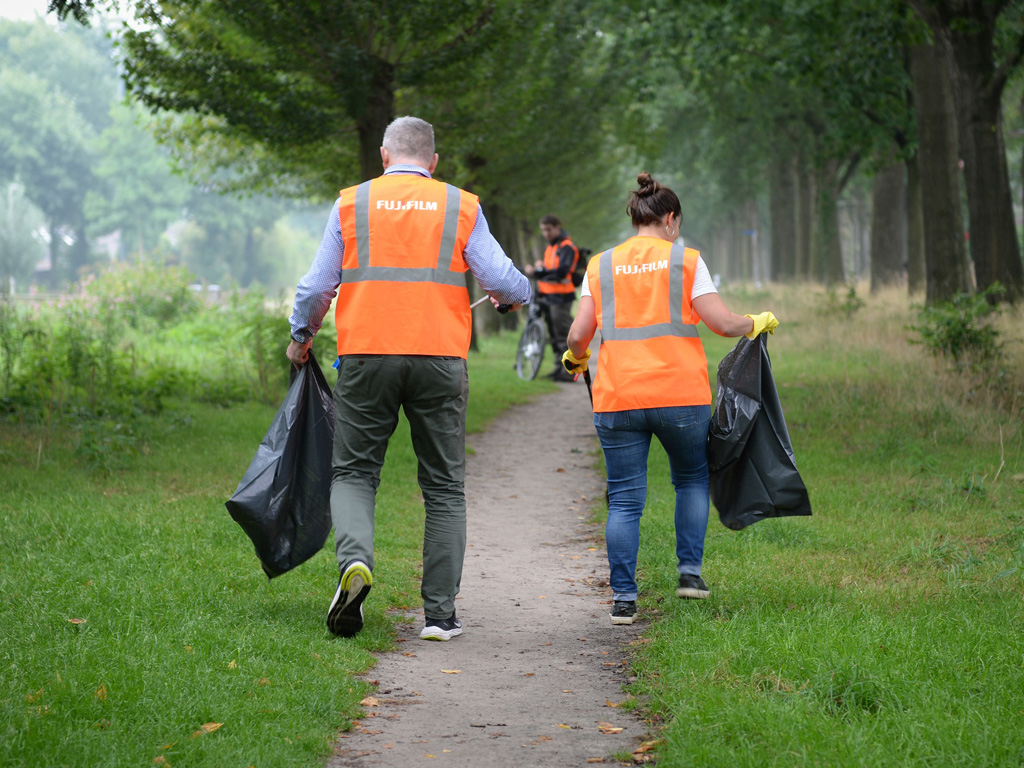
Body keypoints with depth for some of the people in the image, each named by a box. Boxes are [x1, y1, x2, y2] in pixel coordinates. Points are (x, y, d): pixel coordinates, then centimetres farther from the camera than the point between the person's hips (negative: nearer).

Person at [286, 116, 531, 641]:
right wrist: (518, 294, 25)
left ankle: (355, 557, -19)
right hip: (440, 358, 0)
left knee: (353, 472, 10)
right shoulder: (460, 206, 6)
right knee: (444, 487, 8)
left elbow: (317, 285, 6)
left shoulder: (352, 204, 7)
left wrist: (301, 336, 24)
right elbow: (500, 278, 2)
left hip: (366, 356, 0)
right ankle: (440, 613, 5)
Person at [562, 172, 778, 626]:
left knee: (624, 499, 4)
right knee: (692, 479, 22)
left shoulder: (601, 265, 7)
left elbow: (578, 335, 3)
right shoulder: (685, 261, 1)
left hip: (617, 400, 1)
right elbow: (723, 324, -3)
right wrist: (757, 324, 17)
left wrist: (576, 358, 25)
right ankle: (690, 571, 14)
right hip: (681, 397, -1)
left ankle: (622, 598, -1)